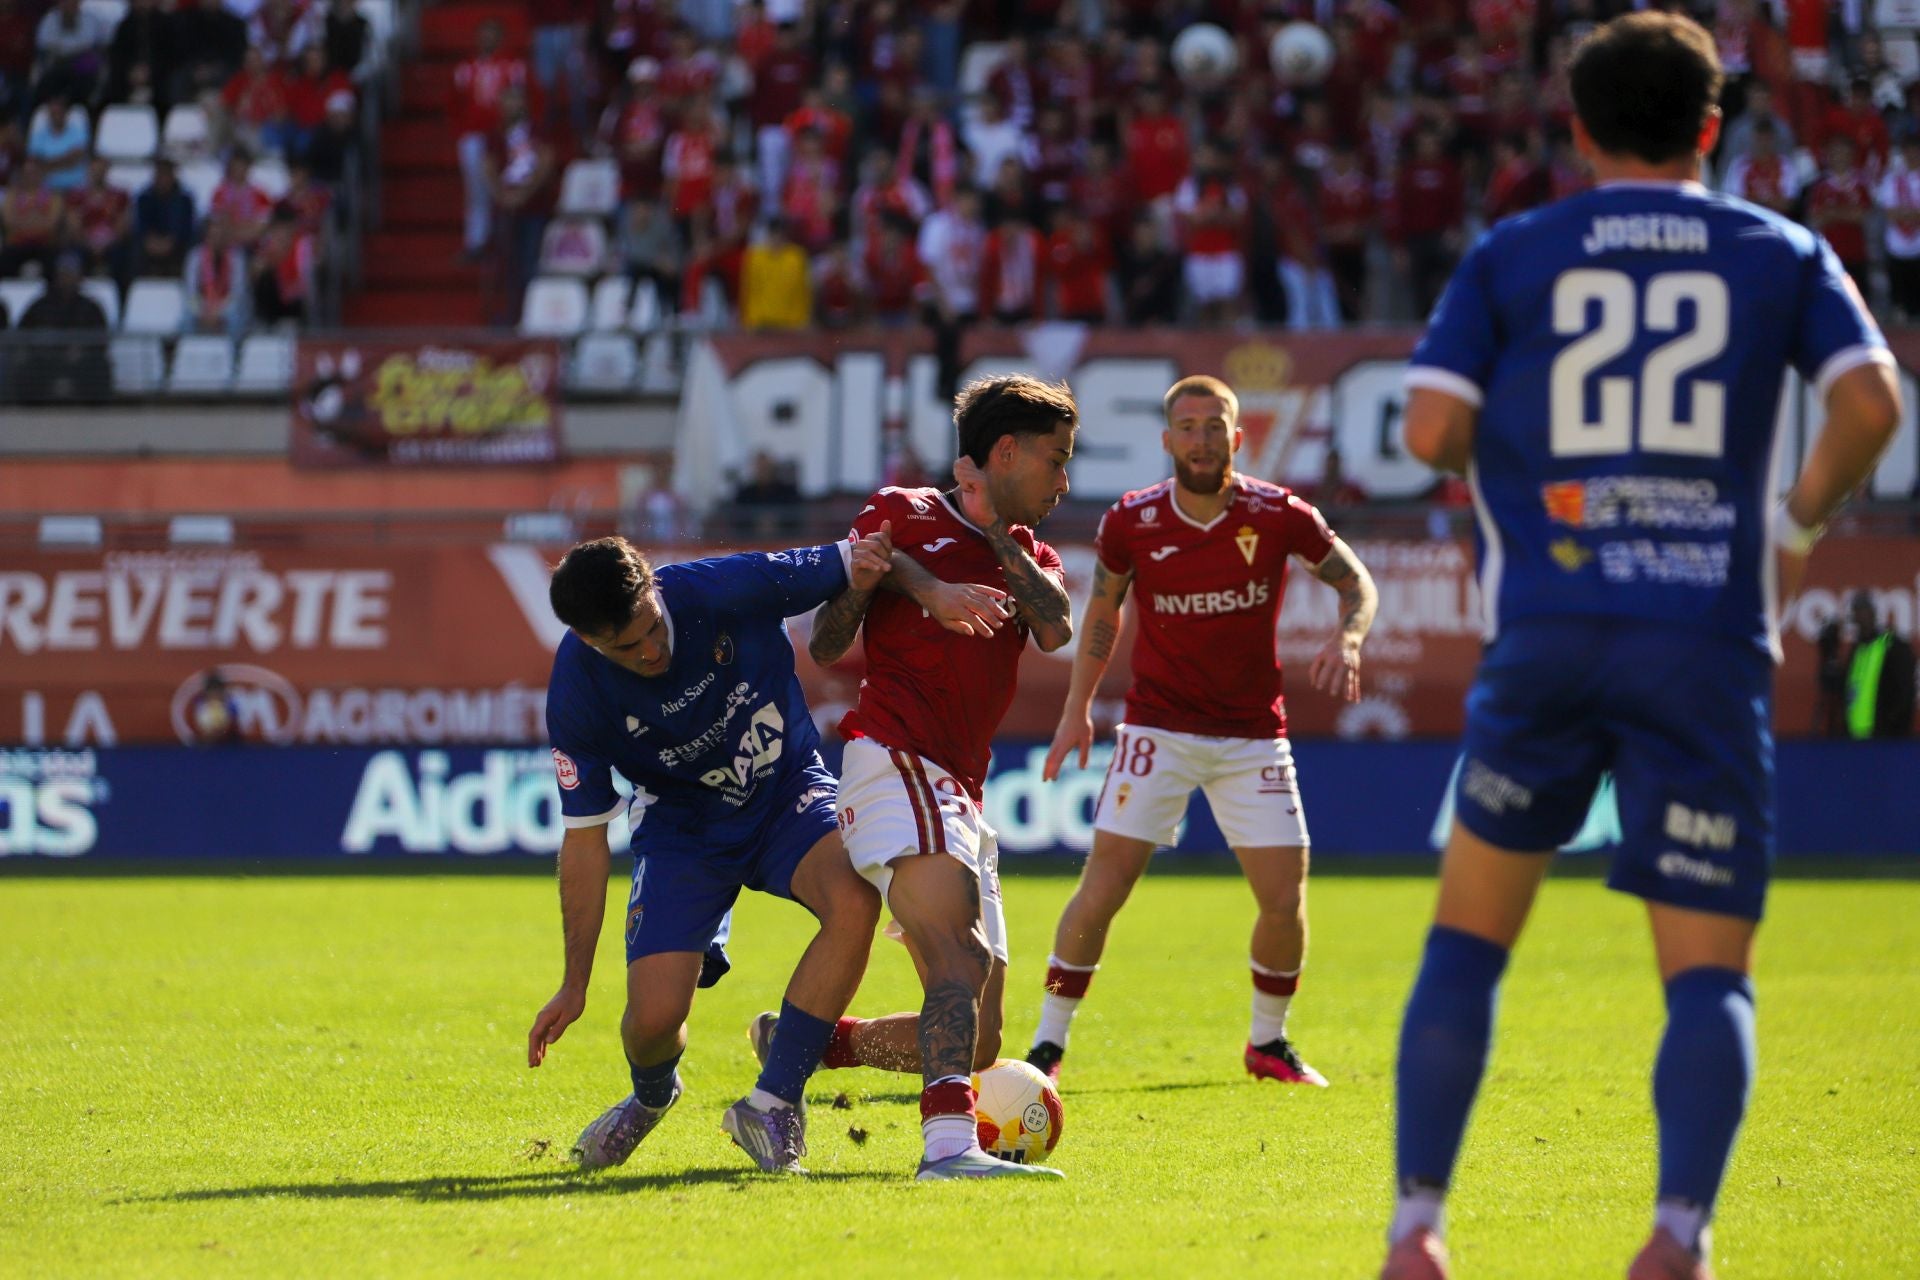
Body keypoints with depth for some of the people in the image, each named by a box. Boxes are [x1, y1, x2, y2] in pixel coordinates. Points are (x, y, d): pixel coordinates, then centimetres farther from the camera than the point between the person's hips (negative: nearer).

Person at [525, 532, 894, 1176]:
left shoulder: (727, 589, -26)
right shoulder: (577, 693, -22)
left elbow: (854, 567, -8)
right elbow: (585, 838, -10)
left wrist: (864, 561, -33)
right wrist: (574, 986, -7)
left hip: (789, 791, 0)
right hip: (682, 827, 0)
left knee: (854, 899, -33)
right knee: (655, 1015, -16)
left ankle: (770, 1105, -17)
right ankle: (652, 1095, 26)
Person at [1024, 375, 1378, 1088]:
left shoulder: (1279, 515, -8)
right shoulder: (1131, 524, -7)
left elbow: (1356, 582, 4)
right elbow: (1102, 610, 10)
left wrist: (1346, 641, -16)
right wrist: (1077, 708, 5)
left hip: (1253, 734, 1)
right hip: (1158, 728, -1)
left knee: (1285, 901, -3)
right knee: (1103, 887, -11)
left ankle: (1268, 1042, 21)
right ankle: (1048, 1046, 0)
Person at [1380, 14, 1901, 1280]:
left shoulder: (1511, 257, 9)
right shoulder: (1782, 254, 11)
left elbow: (1431, 427, -2)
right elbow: (1871, 404, -4)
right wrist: (1797, 527, 13)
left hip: (1549, 630, 0)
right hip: (1710, 641, 0)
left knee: (1469, 938, 15)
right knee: (1710, 974, 1)